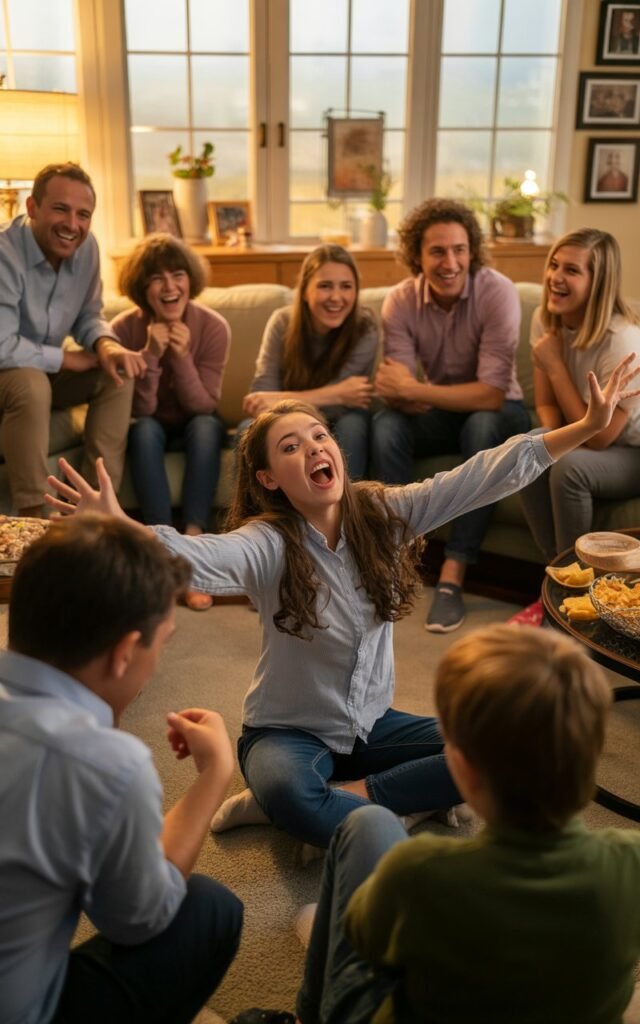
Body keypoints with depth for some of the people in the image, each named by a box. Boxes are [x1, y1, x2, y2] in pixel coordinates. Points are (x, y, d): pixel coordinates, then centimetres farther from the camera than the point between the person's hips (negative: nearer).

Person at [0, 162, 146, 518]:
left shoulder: (87, 246, -8)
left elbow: (88, 315, 3)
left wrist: (106, 344, -21)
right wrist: (70, 359, -22)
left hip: (45, 372, 7)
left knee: (118, 373, -11)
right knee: (31, 383, -36)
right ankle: (32, 516, -24)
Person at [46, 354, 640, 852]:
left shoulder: (383, 513, -8)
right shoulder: (267, 545, -20)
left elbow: (486, 475, -11)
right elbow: (194, 558, -41)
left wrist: (588, 427, -14)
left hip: (372, 724, 6)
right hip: (290, 732, -5)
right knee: (287, 790, -38)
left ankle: (340, 798, -6)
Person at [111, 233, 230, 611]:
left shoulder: (213, 326, -18)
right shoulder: (124, 328, -18)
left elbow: (203, 406, -19)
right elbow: (138, 410, -20)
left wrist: (182, 357, -34)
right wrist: (151, 355, -35)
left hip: (194, 427, 0)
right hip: (151, 429, 0)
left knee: (206, 426, -32)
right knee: (144, 429, -33)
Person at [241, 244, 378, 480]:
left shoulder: (364, 329, -17)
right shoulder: (283, 323, -13)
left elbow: (342, 408, -24)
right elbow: (261, 396, -23)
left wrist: (282, 400, -37)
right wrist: (334, 396, -34)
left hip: (340, 433, 0)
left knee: (353, 422, -33)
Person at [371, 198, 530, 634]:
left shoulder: (498, 292, -24)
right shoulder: (400, 301, -13)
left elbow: (492, 394, -30)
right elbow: (401, 394, -18)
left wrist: (413, 390, -34)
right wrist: (403, 396, -40)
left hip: (497, 411, -3)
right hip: (441, 410, 3)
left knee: (482, 426, -36)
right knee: (386, 425, -26)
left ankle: (453, 575, -32)